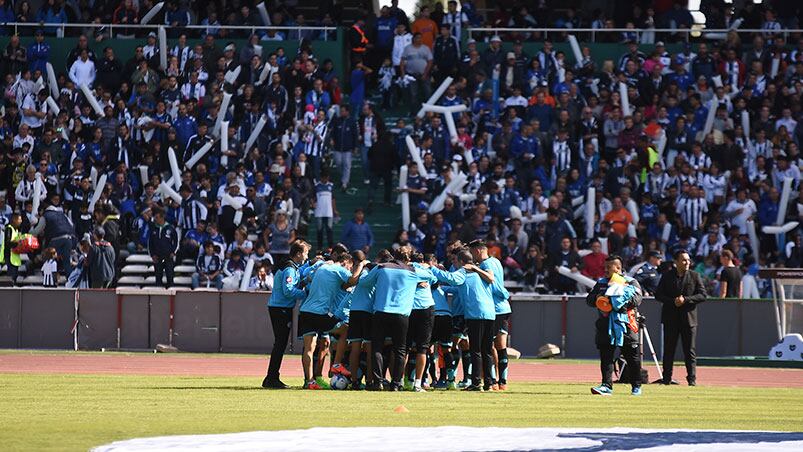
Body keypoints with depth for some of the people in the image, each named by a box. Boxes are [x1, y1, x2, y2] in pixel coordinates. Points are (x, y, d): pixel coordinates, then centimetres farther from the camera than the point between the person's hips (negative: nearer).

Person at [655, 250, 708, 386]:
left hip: (689, 318, -1)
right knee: (669, 349, 5)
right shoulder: (667, 276, 5)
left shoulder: (695, 276, 3)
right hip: (670, 318, 1)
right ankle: (667, 378, 12)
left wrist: (686, 300, -14)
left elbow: (703, 295, -1)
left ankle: (692, 379, 2)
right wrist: (673, 301, -14)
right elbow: (658, 294, 3)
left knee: (690, 351, 0)